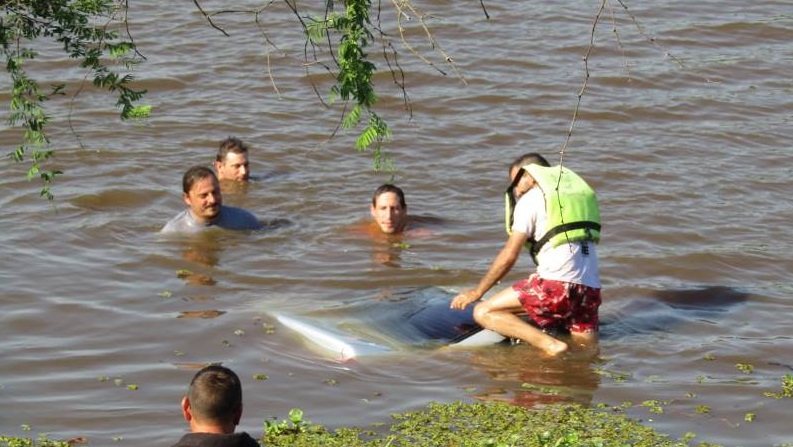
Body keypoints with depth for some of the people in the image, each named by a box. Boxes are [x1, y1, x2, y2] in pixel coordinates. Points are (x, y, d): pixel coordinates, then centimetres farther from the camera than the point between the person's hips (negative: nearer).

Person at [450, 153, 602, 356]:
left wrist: (477, 292, 12)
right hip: (591, 289, 7)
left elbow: (509, 256, 2)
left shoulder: (531, 199, 6)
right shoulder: (577, 192, 25)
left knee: (484, 313, -2)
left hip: (556, 284, -7)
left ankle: (550, 344, -18)